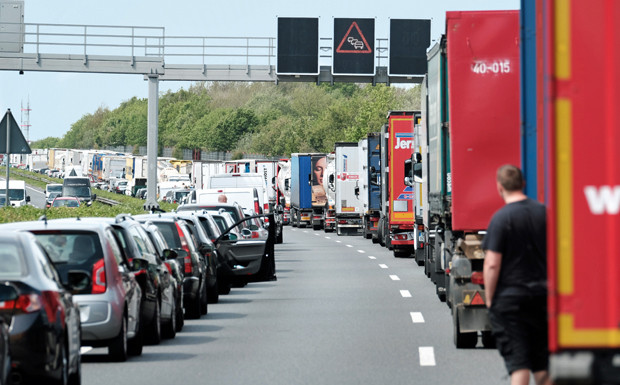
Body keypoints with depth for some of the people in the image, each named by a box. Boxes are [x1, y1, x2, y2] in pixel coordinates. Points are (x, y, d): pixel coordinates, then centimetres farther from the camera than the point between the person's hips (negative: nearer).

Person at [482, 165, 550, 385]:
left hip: (509, 297, -5)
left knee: (517, 361, -4)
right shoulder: (544, 212, 3)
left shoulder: (501, 218, -13)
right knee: (542, 362, 15)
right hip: (542, 295, 5)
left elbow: (492, 264, -16)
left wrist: (489, 299, -6)